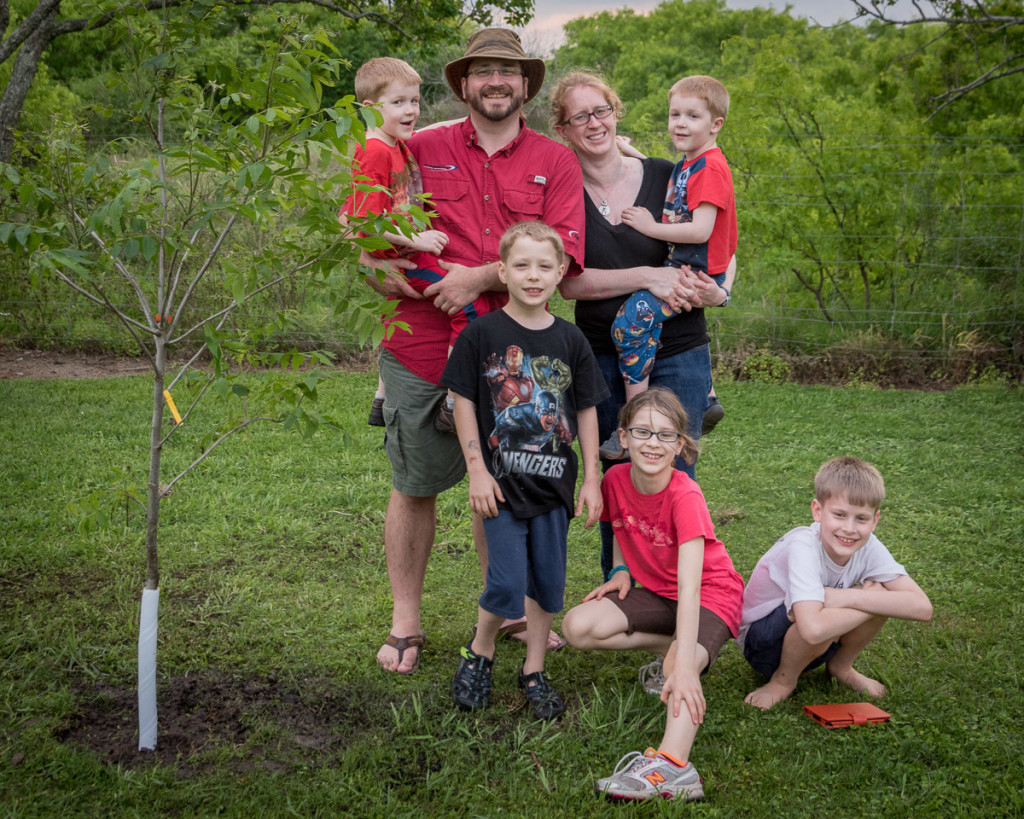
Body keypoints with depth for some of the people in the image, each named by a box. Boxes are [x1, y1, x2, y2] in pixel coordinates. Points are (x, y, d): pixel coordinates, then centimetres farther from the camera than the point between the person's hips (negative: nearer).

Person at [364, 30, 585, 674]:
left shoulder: (555, 162, 7)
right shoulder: (421, 151, 7)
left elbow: (562, 252, -6)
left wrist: (481, 276, -16)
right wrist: (377, 269, -9)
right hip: (423, 348, -1)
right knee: (414, 485, 7)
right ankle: (405, 622, 21)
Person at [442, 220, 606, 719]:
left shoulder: (570, 341, 3)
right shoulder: (481, 334, -6)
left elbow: (586, 411, 8)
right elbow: (464, 402, -3)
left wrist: (592, 479, 5)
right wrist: (477, 470, -8)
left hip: (554, 482, 3)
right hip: (502, 483, -3)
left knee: (548, 581, 9)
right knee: (507, 583, -7)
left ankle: (534, 672, 26)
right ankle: (479, 653, 21)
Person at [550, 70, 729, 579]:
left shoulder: (667, 178, 2)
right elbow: (569, 281, -10)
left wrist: (717, 291, -10)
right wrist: (647, 277, -20)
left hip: (677, 353, 0)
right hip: (603, 359, 0)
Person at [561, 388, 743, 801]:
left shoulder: (685, 497, -28)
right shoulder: (616, 479, -11)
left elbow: (689, 586, -37)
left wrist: (684, 663, -45)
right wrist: (622, 571, -5)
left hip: (711, 594, -6)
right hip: (655, 591, 7)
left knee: (681, 665, -36)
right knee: (577, 626, -14)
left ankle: (672, 765, -52)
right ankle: (671, 645, -3)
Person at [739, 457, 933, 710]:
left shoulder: (868, 546, -17)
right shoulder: (803, 547, -33)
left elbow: (922, 607, -26)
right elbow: (813, 629, -46)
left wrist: (847, 597, -34)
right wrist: (871, 600, -34)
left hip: (821, 643, 6)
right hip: (763, 644, -6)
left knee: (883, 593, -20)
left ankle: (841, 666, 7)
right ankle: (784, 679, -7)